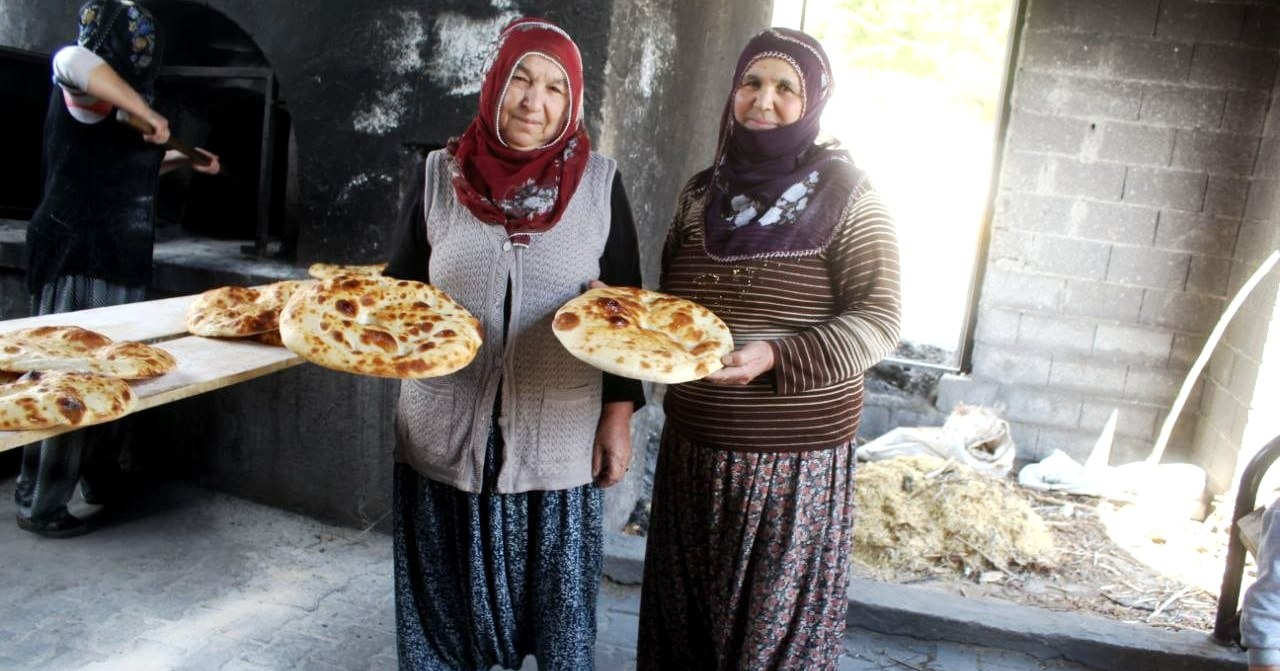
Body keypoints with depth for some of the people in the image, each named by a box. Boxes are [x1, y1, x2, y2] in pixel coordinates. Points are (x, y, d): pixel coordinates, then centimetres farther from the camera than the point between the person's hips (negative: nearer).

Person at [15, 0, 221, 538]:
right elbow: (72, 61, -37)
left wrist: (183, 159, 28)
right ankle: (38, 504, 7)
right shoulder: (85, 100, -12)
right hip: (77, 263, -9)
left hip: (116, 265, 9)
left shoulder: (115, 115, 14)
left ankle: (99, 478, 31)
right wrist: (148, 114, -32)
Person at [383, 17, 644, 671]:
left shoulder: (598, 181, -3)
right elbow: (401, 284, 9)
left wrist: (618, 415, -1)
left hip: (558, 438, -1)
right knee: (447, 600, 16)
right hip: (446, 432, 2)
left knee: (557, 599, 13)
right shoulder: (439, 174, 0)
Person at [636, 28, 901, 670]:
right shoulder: (701, 192, 7)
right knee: (683, 611, 16)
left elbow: (877, 320, -11)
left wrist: (775, 359, -24)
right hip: (693, 445, 5)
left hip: (796, 456, -4)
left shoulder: (844, 197, -7)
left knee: (774, 619, 9)